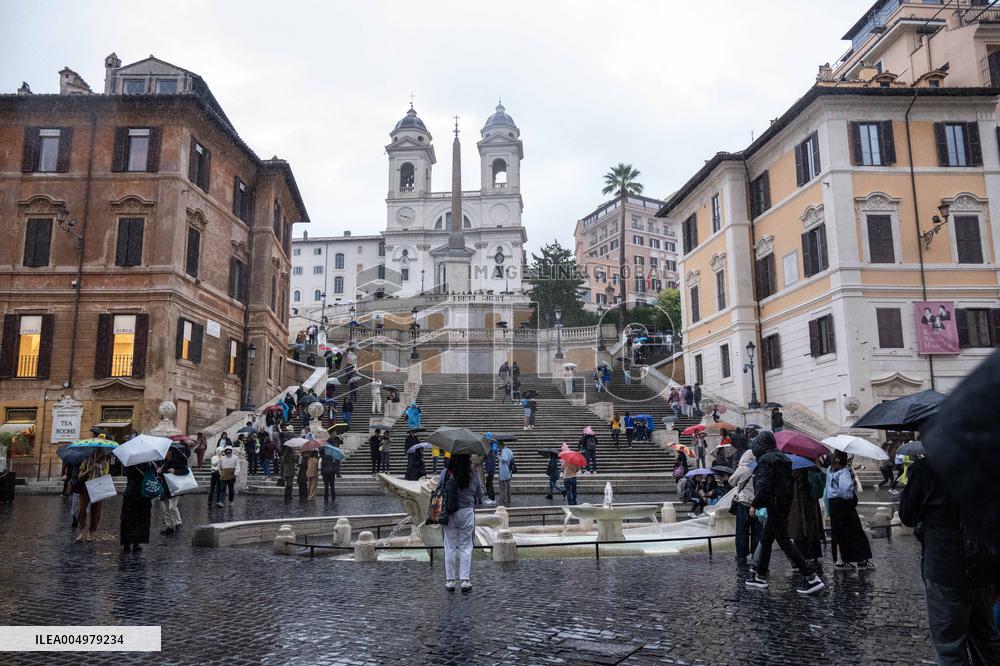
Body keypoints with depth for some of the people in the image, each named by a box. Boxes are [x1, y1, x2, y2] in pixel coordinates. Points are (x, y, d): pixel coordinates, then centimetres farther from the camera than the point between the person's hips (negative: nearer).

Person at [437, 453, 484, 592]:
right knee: (466, 548, 8)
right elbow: (480, 496, 2)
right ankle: (465, 580, 8)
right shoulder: (473, 476, -8)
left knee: (450, 548, 9)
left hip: (448, 514, 1)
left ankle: (449, 580, 14)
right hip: (467, 513, -1)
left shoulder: (445, 473, -8)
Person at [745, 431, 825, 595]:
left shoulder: (765, 460, -14)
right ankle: (760, 577, 26)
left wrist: (755, 504, -11)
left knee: (784, 542, -7)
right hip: (784, 504, 10)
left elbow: (764, 486, -21)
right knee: (765, 540, 17)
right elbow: (786, 484, 16)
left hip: (774, 506, -10)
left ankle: (812, 579, -9)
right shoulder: (781, 458, 14)